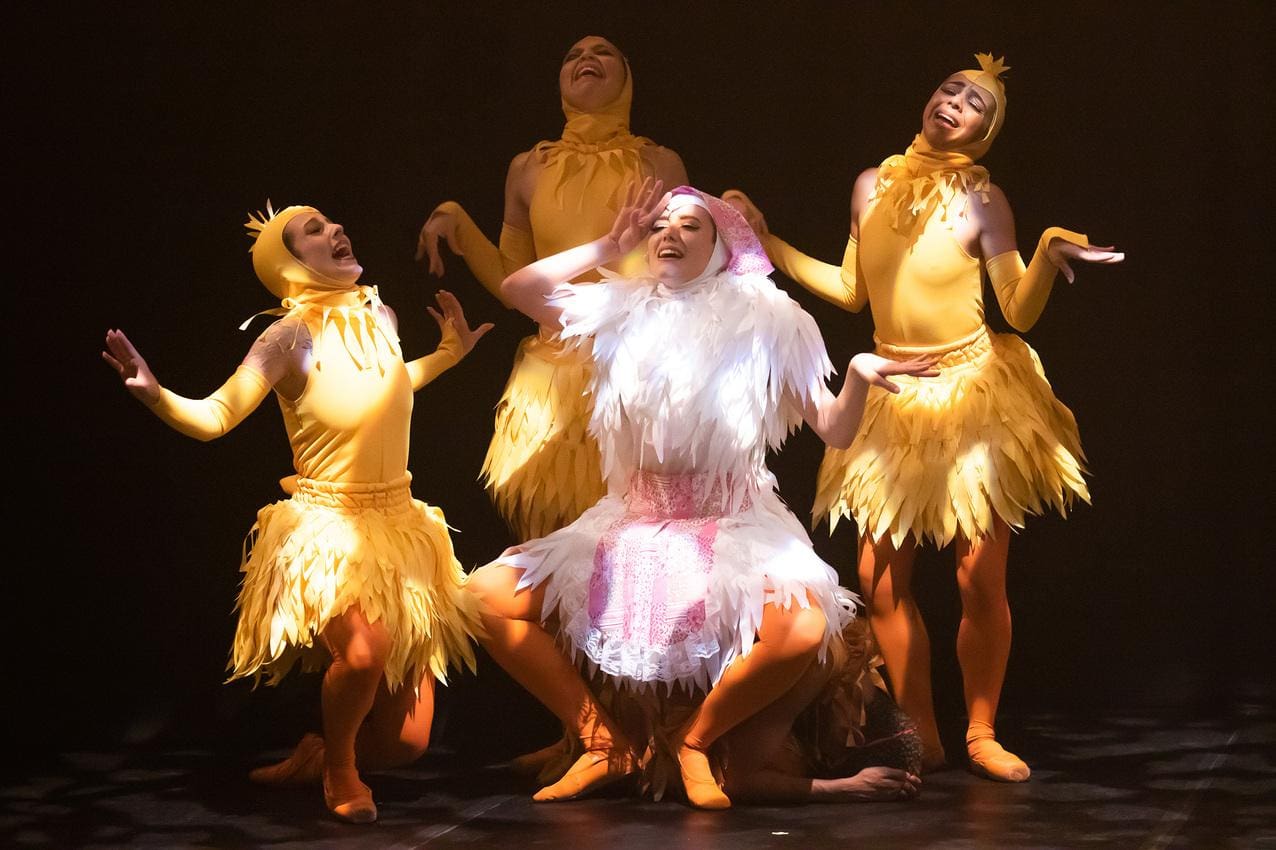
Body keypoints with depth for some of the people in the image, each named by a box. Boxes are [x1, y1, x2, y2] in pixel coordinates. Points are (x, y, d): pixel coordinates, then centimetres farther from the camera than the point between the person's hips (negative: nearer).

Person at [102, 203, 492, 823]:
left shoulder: (379, 317, 3)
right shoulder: (294, 336, -16)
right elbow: (212, 418, -22)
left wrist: (449, 353, 27)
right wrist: (154, 394, -40)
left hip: (399, 525, 6)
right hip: (328, 530, -6)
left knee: (406, 741, 2)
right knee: (364, 653, -36)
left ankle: (318, 757, 34)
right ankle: (338, 770, -5)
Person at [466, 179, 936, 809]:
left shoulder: (766, 322, -2)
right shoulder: (626, 313, 6)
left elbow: (834, 431, -5)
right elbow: (518, 289, -1)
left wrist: (859, 375, -25)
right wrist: (610, 247, 0)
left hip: (732, 534, -3)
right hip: (628, 532, 3)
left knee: (805, 629, -35)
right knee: (488, 594, -15)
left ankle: (695, 740, -4)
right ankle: (603, 741, 1)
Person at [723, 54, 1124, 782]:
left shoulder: (983, 201, -8)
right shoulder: (873, 186, 3)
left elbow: (1021, 312, -11)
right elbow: (851, 291, 13)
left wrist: (1049, 255, -29)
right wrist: (767, 242, 12)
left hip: (973, 394, -4)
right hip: (894, 401, 4)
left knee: (981, 578, -5)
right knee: (881, 580, 2)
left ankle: (982, 734, 10)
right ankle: (921, 737, 14)